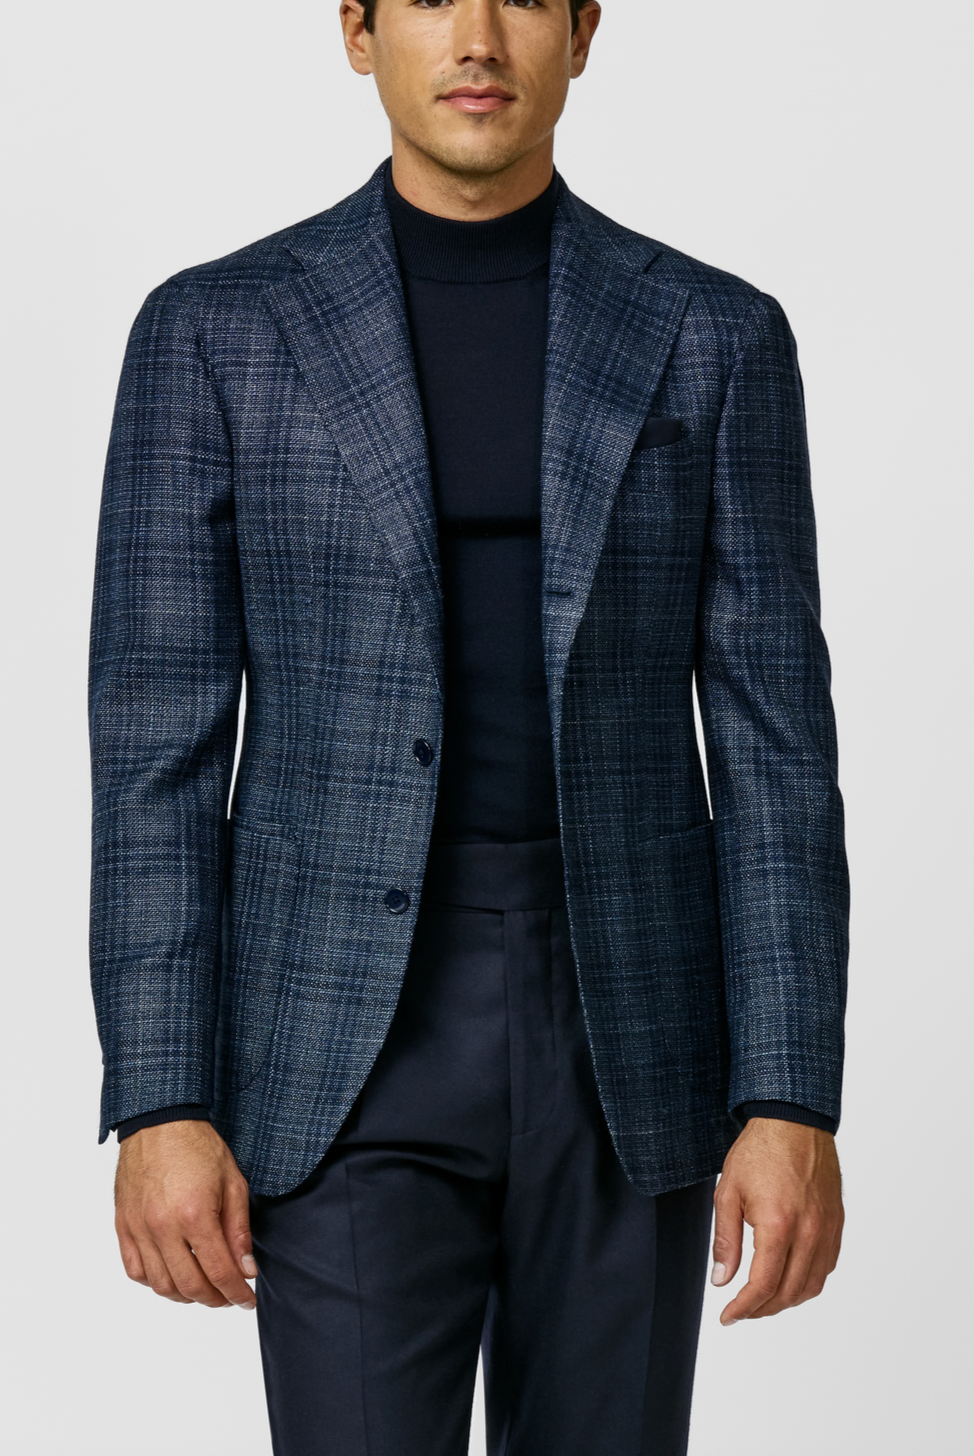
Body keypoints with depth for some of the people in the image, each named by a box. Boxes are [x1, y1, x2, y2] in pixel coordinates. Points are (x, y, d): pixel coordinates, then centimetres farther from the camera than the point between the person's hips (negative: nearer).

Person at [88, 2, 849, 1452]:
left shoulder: (713, 338, 3)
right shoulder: (215, 330, 0)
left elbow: (773, 745, 0)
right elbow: (159, 744, -2)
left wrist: (793, 1103, -7)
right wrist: (160, 1105, -9)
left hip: (623, 1046, 2)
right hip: (354, 1057, -1)